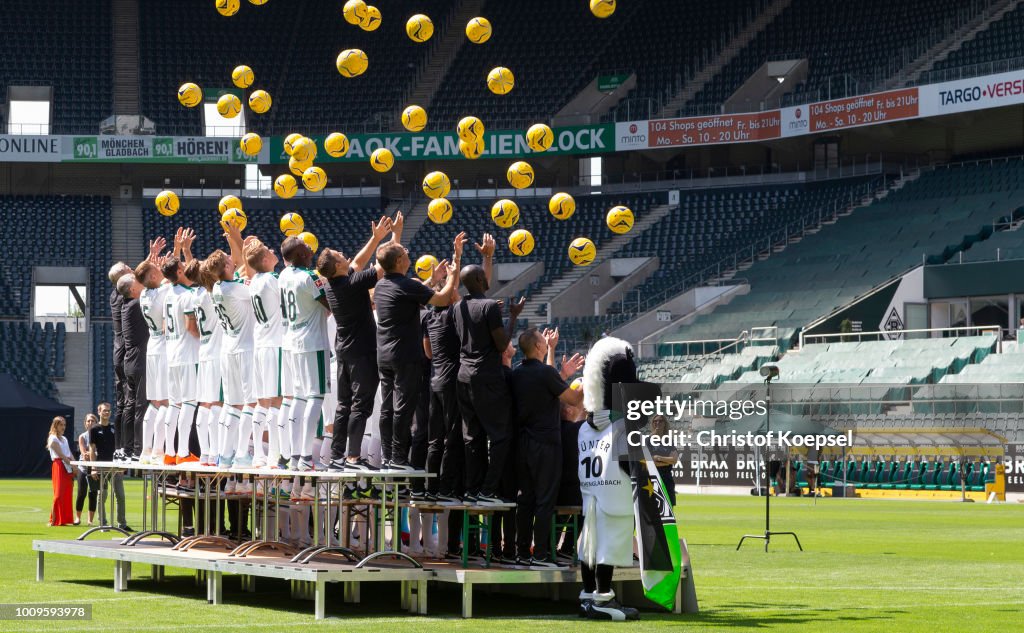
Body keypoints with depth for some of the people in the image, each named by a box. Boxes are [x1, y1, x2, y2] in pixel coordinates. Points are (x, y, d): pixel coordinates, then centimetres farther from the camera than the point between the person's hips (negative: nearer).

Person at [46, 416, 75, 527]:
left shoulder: (64, 439, 21)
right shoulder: (53, 438, -4)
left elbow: (70, 455, 15)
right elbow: (61, 454, -12)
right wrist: (72, 464, -16)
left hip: (68, 467, 8)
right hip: (59, 466, -8)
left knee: (67, 494, 5)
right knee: (59, 494, -11)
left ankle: (65, 519, 8)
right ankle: (54, 520, -10)